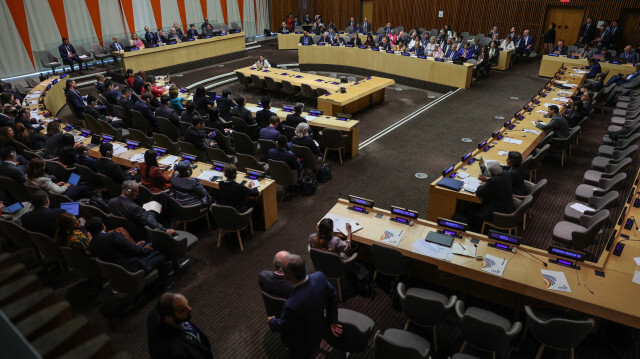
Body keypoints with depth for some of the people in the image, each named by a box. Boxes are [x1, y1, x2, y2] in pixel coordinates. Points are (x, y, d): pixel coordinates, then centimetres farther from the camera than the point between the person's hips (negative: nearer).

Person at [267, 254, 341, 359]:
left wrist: (271, 322, 1)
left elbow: (282, 325, -22)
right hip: (319, 329, 5)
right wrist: (332, 320, 5)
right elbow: (333, 295, -9)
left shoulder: (292, 305, -45)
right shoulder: (319, 276, -29)